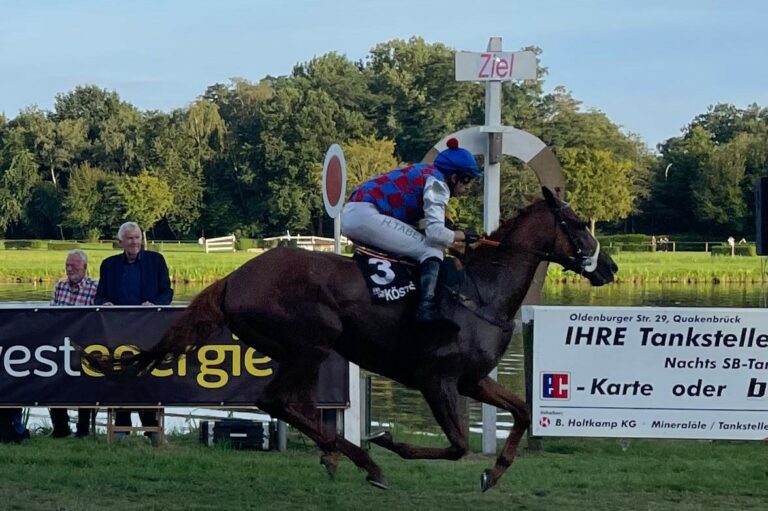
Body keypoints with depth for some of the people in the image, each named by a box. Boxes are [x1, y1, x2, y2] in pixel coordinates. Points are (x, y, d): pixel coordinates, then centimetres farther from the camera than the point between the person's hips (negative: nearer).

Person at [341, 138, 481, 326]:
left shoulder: (425, 173, 20)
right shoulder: (437, 183, -7)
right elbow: (435, 233, -18)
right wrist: (462, 236, -1)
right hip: (365, 215, -10)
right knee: (432, 250, -9)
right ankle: (426, 308, -26)